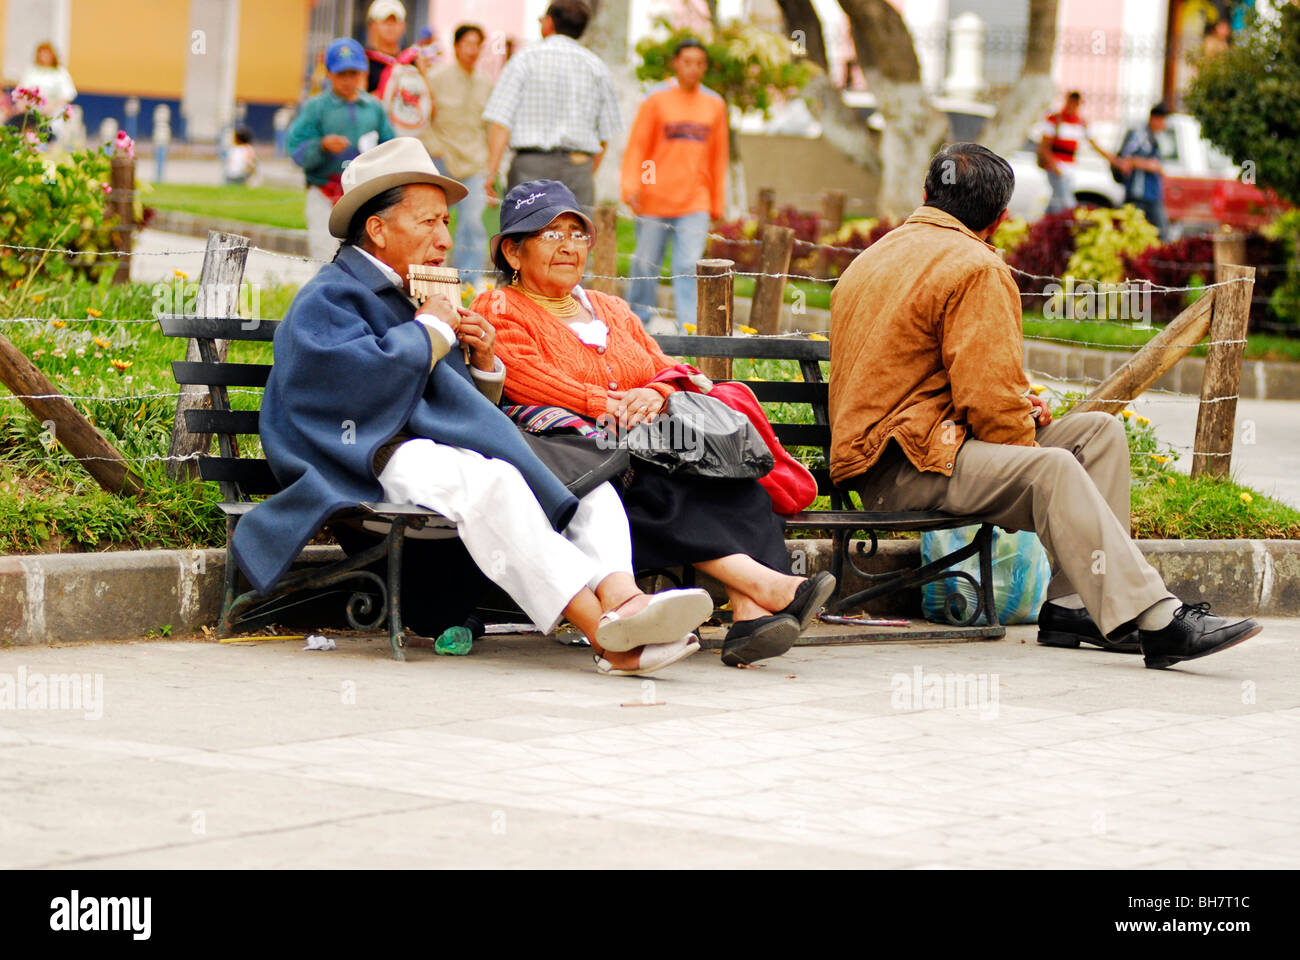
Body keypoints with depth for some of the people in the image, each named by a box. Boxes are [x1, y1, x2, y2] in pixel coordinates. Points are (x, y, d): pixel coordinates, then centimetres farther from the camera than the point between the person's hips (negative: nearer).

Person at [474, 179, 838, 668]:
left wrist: (654, 395, -7)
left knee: (733, 475, -26)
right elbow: (523, 379, -9)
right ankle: (765, 584, -46)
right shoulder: (499, 311, 11)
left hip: (654, 451, 5)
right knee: (656, 490, -36)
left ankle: (750, 615, -45)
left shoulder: (612, 310, 31)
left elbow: (668, 371, 19)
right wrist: (605, 404, -22)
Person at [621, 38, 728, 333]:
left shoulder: (714, 105, 10)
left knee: (688, 267, -9)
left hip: (695, 204, 1)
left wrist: (717, 204, 14)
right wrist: (631, 187, -15)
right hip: (654, 201, -1)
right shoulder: (656, 100, 0)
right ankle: (637, 322, 21)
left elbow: (718, 157, 16)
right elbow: (636, 146, -2)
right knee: (646, 265, 5)